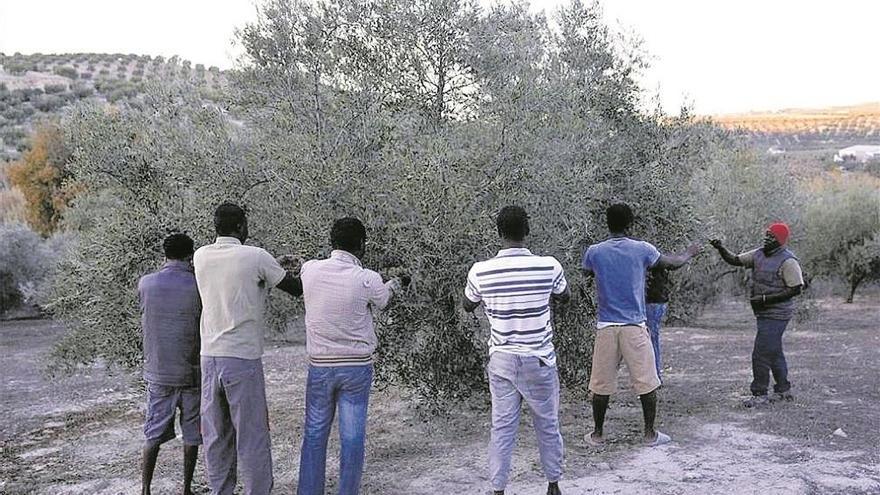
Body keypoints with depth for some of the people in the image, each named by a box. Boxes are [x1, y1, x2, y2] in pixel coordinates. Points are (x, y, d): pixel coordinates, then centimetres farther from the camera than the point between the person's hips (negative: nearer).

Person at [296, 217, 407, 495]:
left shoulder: (310, 270, -5)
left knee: (314, 433, 12)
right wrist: (397, 283, 31)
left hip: (320, 366, 2)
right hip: (357, 366, -2)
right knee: (352, 436, 6)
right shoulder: (367, 279, -12)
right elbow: (381, 302, 9)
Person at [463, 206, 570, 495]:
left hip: (501, 360, 1)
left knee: (502, 428, 9)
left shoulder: (480, 271, -11)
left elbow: (468, 306, 10)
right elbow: (564, 298, 10)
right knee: (548, 426, 15)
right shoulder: (549, 266, -13)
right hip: (539, 361, -1)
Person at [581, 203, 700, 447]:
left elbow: (586, 272, 21)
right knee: (646, 381, 9)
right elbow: (673, 263, 12)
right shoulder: (642, 250, -4)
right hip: (635, 326, -1)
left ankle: (598, 434, 17)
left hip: (606, 326, 1)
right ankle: (650, 433, 15)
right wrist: (689, 253, 33)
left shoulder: (594, 252, -2)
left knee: (601, 383, 9)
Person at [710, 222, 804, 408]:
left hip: (776, 314, -8)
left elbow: (796, 289, -17)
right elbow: (735, 260, 9)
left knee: (761, 354, -10)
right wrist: (721, 249, -11)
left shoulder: (788, 261, -15)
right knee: (774, 352, 17)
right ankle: (783, 390, 30)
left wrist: (765, 299, -19)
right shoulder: (759, 255, 8)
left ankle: (760, 394, -2)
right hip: (764, 313, 9)